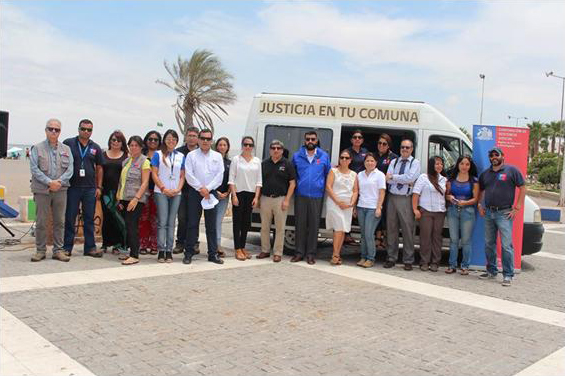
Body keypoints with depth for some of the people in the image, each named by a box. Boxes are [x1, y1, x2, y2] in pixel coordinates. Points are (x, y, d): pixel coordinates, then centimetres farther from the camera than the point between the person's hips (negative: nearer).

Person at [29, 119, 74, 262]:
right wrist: (49, 182, -15)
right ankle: (40, 250, 13)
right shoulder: (37, 148, 3)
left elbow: (70, 169, 4)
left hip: (61, 190, 2)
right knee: (41, 222, 2)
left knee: (59, 222, 6)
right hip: (42, 190, -2)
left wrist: (59, 181, -11)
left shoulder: (66, 149, 11)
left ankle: (58, 250, 14)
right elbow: (34, 169, -5)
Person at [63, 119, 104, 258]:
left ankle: (90, 247, 15)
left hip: (90, 188, 3)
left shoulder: (95, 148, 9)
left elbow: (99, 168, 13)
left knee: (89, 219, 8)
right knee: (70, 218, 4)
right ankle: (67, 247, 13)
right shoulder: (68, 143, 0)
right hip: (72, 187, -3)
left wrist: (99, 187, 7)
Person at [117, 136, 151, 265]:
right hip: (124, 199, 7)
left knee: (132, 226, -12)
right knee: (128, 226, 8)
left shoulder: (144, 161, -4)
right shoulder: (126, 161, 16)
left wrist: (136, 198, -18)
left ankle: (134, 256, -9)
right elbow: (122, 180, 19)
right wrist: (119, 197, 11)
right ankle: (131, 252, 15)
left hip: (136, 199, -7)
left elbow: (145, 182, -11)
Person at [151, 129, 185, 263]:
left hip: (176, 193, 3)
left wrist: (178, 189, -4)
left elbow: (182, 176, 12)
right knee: (162, 222, -6)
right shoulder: (158, 154, 4)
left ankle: (169, 251, 6)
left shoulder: (181, 156, 12)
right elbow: (154, 174, -1)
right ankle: (161, 251, -2)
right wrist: (164, 189, -9)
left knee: (171, 223, 3)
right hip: (161, 192, -3)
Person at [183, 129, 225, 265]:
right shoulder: (191, 155, 4)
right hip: (194, 192, -2)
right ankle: (188, 253, 6)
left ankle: (213, 254, 10)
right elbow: (189, 175, -5)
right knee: (192, 224, -1)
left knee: (211, 225, 4)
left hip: (211, 193, 2)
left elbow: (220, 175, 1)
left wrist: (208, 188, -9)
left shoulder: (217, 156, 10)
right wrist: (200, 188, -11)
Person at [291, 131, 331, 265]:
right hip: (300, 195, 0)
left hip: (317, 196, 0)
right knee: (300, 224, 2)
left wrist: (325, 190, 7)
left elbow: (328, 175, 13)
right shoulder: (297, 156, 7)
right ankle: (299, 252, 11)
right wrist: (295, 187, 9)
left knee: (314, 225, 2)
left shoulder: (324, 156, 7)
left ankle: (311, 254, 10)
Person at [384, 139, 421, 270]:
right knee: (391, 228, 7)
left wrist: (393, 177, -8)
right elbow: (388, 179, -1)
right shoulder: (393, 162, 13)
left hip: (406, 199, -3)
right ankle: (391, 258, 16)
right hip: (392, 197, 4)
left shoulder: (415, 163, 3)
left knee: (408, 229, -2)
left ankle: (408, 260, 7)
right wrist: (405, 181, -10)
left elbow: (411, 178, -14)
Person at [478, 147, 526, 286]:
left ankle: (508, 275, -3)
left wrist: (517, 208, -9)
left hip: (504, 213, -6)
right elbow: (480, 190, 25)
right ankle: (491, 271, 23)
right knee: (489, 244, 11)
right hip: (488, 213, 6)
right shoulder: (485, 174, 13)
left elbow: (522, 188, -3)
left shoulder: (512, 170, -2)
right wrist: (479, 205, 10)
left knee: (506, 245, -9)